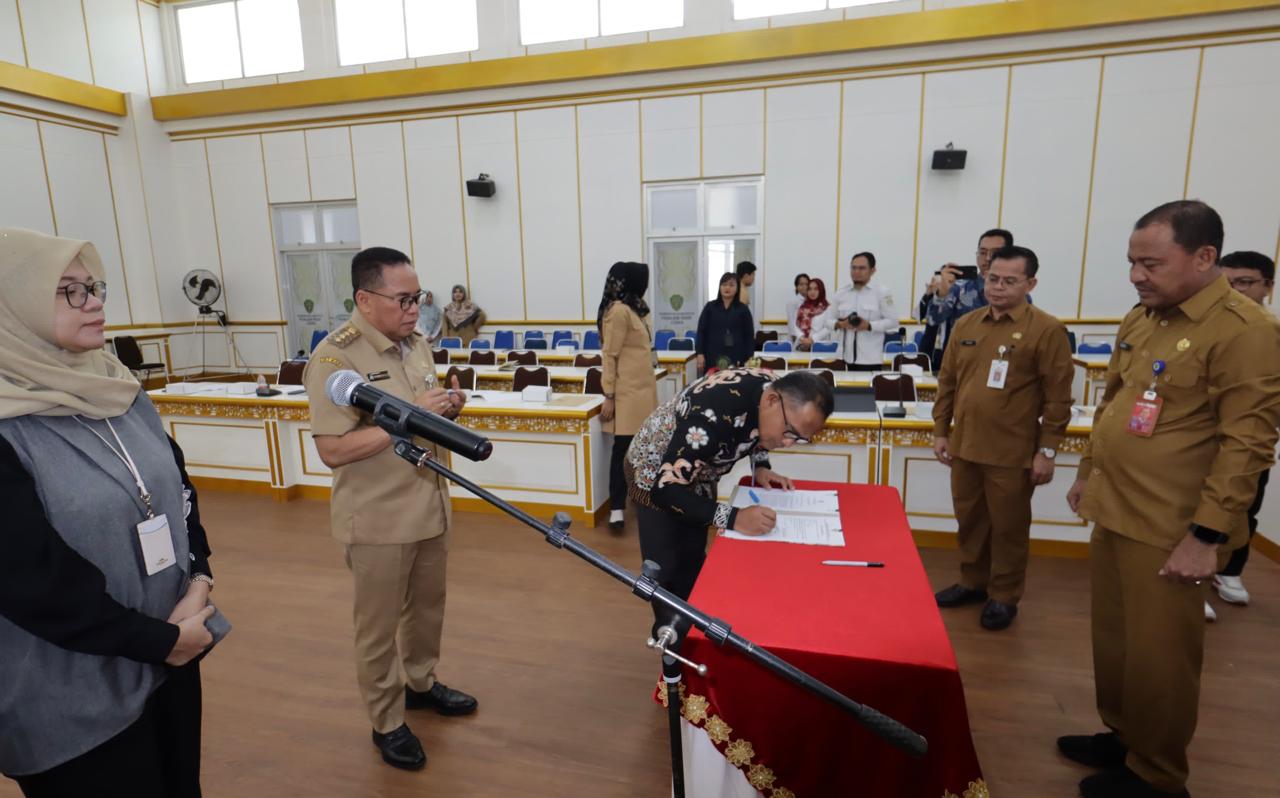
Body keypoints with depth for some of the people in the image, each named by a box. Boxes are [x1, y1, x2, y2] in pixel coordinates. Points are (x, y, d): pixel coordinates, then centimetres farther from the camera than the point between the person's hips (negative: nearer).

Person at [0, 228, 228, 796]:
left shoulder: (119, 391, 3)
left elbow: (179, 488, 7)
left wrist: (198, 584, -7)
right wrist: (161, 639, -14)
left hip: (171, 654, 6)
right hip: (73, 699, -6)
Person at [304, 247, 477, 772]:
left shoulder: (416, 344, 5)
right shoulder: (334, 357, -18)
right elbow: (332, 449, -23)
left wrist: (447, 409, -7)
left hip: (430, 507, 7)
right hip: (378, 521, -7)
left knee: (427, 608, 23)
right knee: (378, 627, 12)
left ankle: (421, 683, 46)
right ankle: (387, 722, 32)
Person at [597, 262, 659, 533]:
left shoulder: (633, 309, 15)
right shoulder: (619, 311, -14)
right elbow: (610, 355, -15)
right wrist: (609, 397, -17)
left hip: (642, 388, 8)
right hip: (628, 392, -8)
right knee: (623, 448, -4)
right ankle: (616, 509, 2)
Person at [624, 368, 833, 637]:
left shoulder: (773, 389, -17)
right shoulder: (714, 416, -42)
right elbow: (666, 490, -39)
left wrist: (761, 466, -9)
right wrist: (733, 518, -44)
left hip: (696, 471, 7)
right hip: (655, 474, -7)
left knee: (693, 564, 17)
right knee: (668, 574, -3)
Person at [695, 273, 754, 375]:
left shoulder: (743, 309, 6)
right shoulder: (710, 307, 7)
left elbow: (749, 335, 5)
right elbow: (701, 331, 6)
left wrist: (749, 358, -3)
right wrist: (700, 354, -2)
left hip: (736, 358, 0)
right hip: (713, 357, 0)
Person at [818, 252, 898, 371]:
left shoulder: (882, 293, 1)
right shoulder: (841, 293, 9)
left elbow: (892, 321, -2)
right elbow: (828, 320, 12)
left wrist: (869, 326, -15)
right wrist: (839, 324, -10)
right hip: (845, 357, 3)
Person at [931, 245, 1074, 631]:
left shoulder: (1047, 330, -8)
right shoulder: (965, 325, 6)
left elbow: (1057, 397, -9)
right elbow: (947, 383, 10)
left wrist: (1047, 450, -10)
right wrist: (941, 431, 8)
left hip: (1012, 453, -4)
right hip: (965, 446, 5)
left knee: (1008, 526, 10)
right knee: (969, 520, 17)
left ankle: (1004, 596, 27)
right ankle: (972, 582, 35)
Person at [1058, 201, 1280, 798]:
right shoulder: (1140, 319, 9)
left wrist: (1207, 536, -18)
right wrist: (1088, 473, 21)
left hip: (1168, 529, -7)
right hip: (1113, 512, 7)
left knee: (1156, 656, 7)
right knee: (1112, 639, 18)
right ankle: (1121, 736, 38)